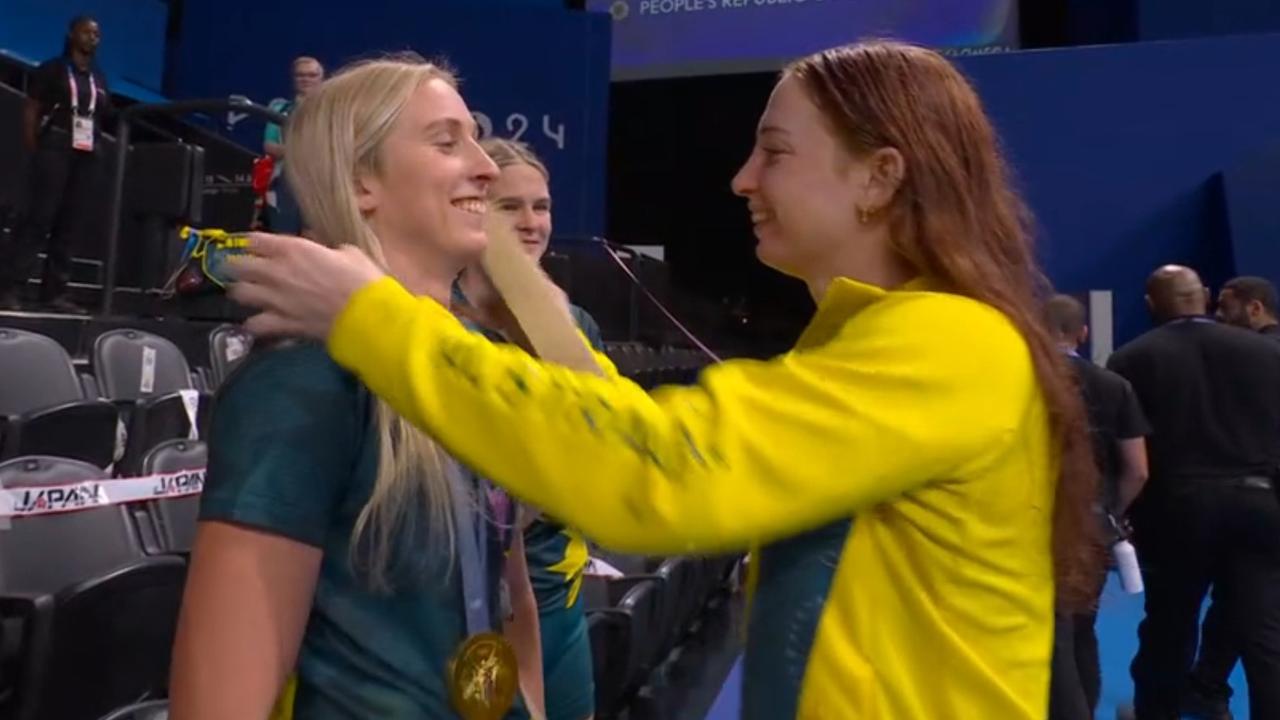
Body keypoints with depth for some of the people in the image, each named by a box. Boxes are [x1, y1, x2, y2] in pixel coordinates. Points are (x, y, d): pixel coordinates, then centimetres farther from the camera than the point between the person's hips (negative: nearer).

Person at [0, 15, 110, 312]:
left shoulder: (100, 78, 18)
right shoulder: (51, 70, 5)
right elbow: (31, 111, 2)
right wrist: (35, 151, -7)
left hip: (89, 157, 5)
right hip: (55, 151, -4)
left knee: (71, 226, 2)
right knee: (38, 219, -11)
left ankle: (54, 291, 6)